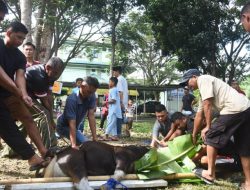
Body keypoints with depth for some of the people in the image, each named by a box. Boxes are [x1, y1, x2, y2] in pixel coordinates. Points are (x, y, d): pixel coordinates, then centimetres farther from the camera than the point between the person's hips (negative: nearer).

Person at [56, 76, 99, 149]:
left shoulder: (91, 97, -18)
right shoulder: (72, 99, -34)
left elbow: (91, 116, -22)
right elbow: (72, 123, -38)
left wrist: (94, 138, -28)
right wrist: (74, 145, -44)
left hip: (75, 126, 7)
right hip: (64, 126, -7)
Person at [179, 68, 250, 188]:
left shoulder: (203, 79, -2)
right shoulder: (203, 92, 27)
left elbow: (207, 105, -11)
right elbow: (199, 115, 31)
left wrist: (208, 127, -4)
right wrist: (194, 135, 36)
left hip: (234, 109, -10)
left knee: (211, 137, 2)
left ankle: (210, 174, 7)